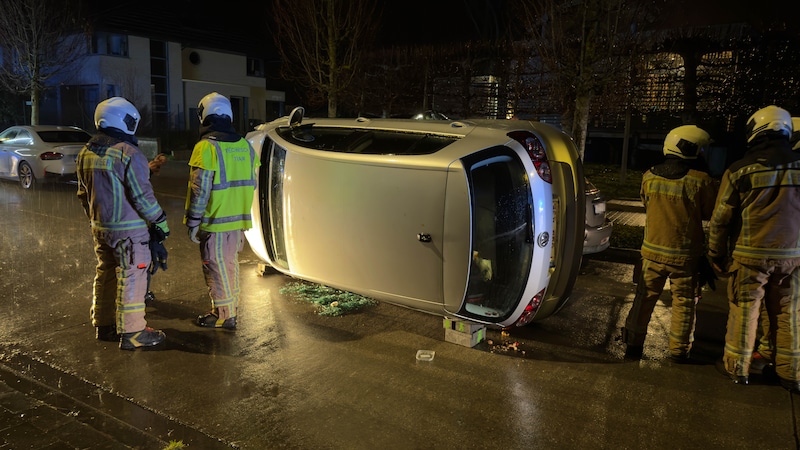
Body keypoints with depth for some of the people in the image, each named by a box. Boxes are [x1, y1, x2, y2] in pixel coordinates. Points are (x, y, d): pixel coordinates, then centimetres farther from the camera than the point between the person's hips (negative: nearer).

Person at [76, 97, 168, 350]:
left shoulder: (86, 153, 9)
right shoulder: (128, 154, -18)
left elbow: (83, 194, 17)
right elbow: (142, 196, -19)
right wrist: (160, 221, -8)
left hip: (100, 227, 8)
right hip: (128, 229, -8)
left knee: (106, 274, 19)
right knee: (131, 278, -2)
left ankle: (104, 325, 30)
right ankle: (132, 333, 3)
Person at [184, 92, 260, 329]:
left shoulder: (206, 147, -15)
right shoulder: (245, 146, 5)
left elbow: (200, 190, -16)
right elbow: (252, 184, 11)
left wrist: (192, 222, -9)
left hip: (214, 222, -7)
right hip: (238, 220, 7)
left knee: (217, 267, 4)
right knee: (231, 263, 20)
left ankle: (224, 315, 13)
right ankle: (232, 305, 31)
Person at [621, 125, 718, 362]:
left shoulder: (650, 176, -3)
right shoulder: (701, 180, -14)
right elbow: (710, 213, -1)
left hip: (653, 249, 3)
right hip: (686, 254, -3)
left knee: (645, 298, 12)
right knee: (684, 302, 11)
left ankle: (633, 343, 16)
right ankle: (679, 350, 19)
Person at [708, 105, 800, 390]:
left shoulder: (740, 170, -9)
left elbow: (720, 219, -6)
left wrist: (717, 255, 5)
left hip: (751, 255, -3)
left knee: (744, 312, 7)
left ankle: (737, 367, 19)